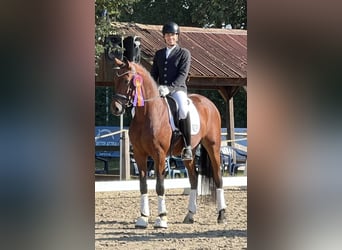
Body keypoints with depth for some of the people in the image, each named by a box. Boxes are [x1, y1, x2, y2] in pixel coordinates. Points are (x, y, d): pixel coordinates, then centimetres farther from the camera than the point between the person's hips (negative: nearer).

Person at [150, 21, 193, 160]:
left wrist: (169, 88, -22)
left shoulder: (184, 53, 5)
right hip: (161, 90, 5)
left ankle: (187, 147, -29)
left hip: (178, 89, -5)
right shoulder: (159, 54, 20)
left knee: (183, 109, -37)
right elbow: (154, 74, 19)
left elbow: (183, 74, -7)